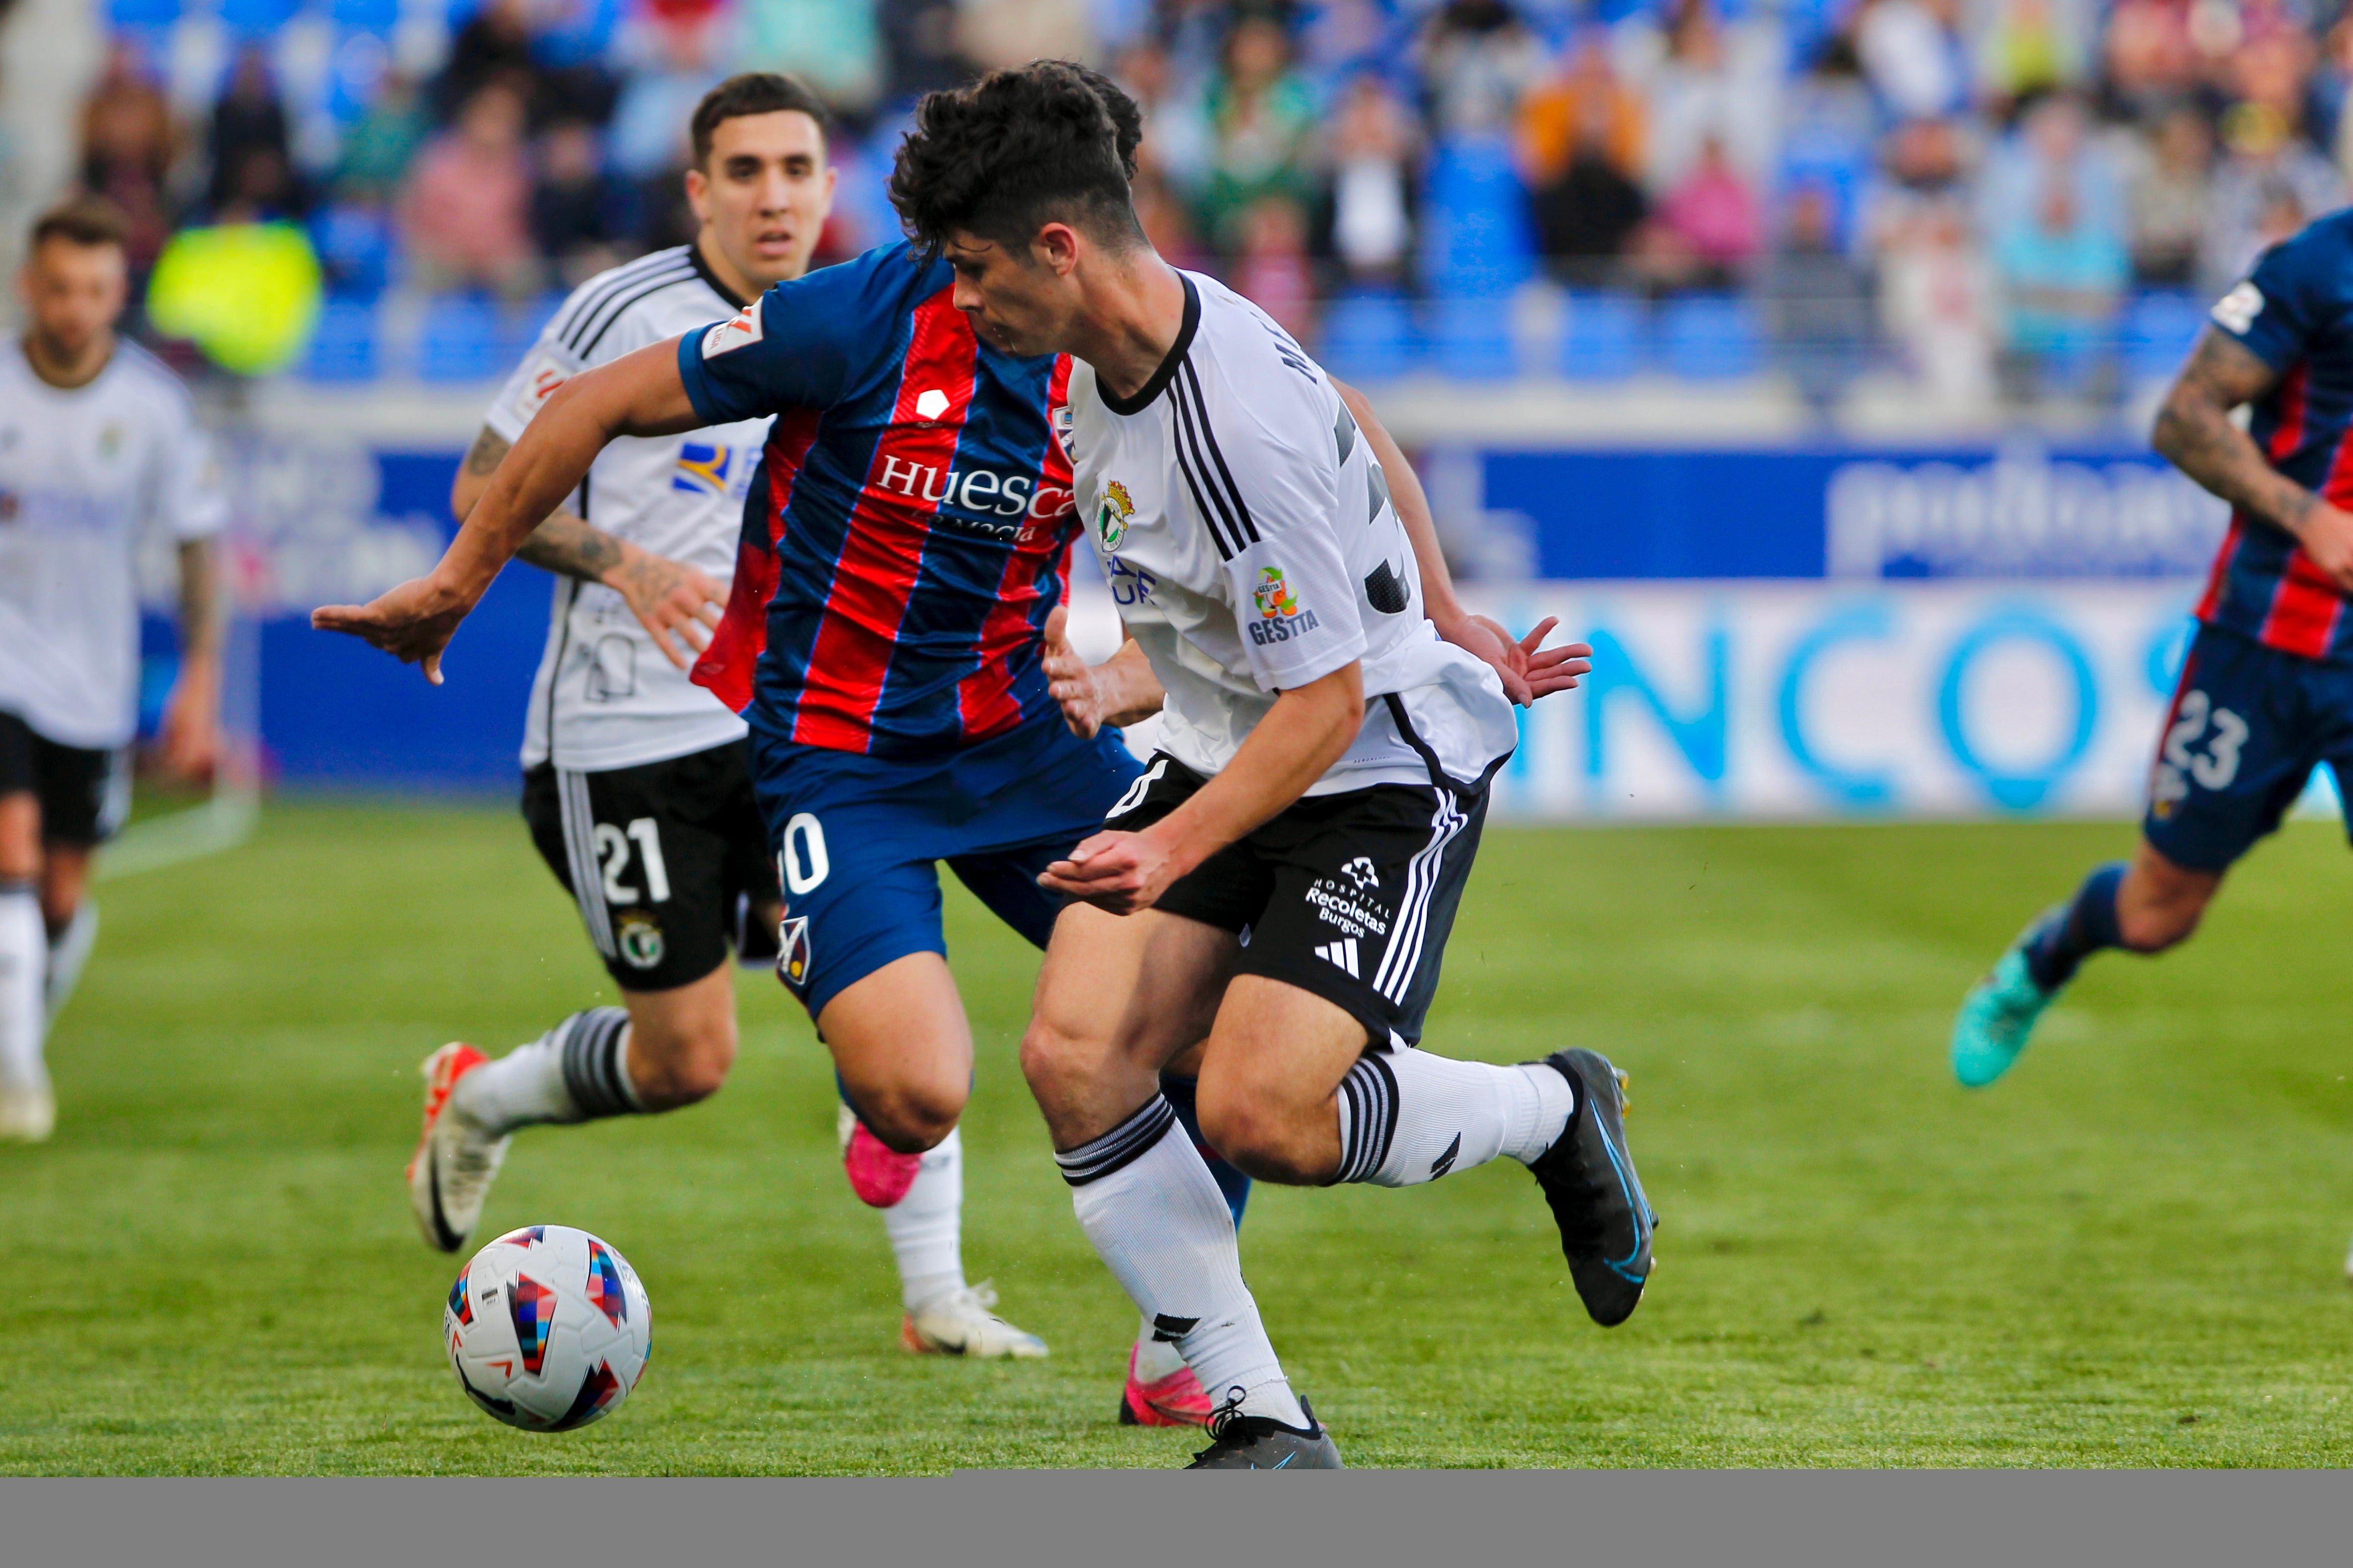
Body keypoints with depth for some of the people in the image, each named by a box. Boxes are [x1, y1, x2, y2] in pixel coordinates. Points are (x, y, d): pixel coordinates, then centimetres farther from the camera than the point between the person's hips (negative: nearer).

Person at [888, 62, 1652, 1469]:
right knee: (1073, 1056, -9)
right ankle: (1266, 1424, -3)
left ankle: (1556, 1113, 9)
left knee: (1261, 1116, -21)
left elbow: (1326, 704, -26)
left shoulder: (1239, 425, -30)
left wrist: (1174, 849, -34)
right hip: (1221, 753, 9)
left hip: (1381, 767, -9)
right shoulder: (1112, 344, -2)